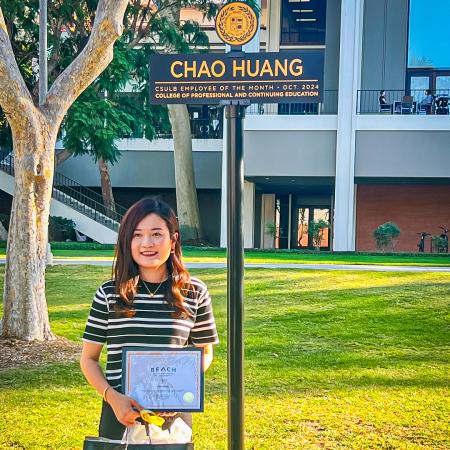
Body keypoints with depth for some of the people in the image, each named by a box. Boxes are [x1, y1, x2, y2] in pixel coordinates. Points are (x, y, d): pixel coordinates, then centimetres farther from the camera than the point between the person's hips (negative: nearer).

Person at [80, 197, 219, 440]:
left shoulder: (194, 292, -3)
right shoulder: (109, 293, -3)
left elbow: (205, 352, 8)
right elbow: (88, 359, 3)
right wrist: (112, 397, -13)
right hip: (121, 413, 0)